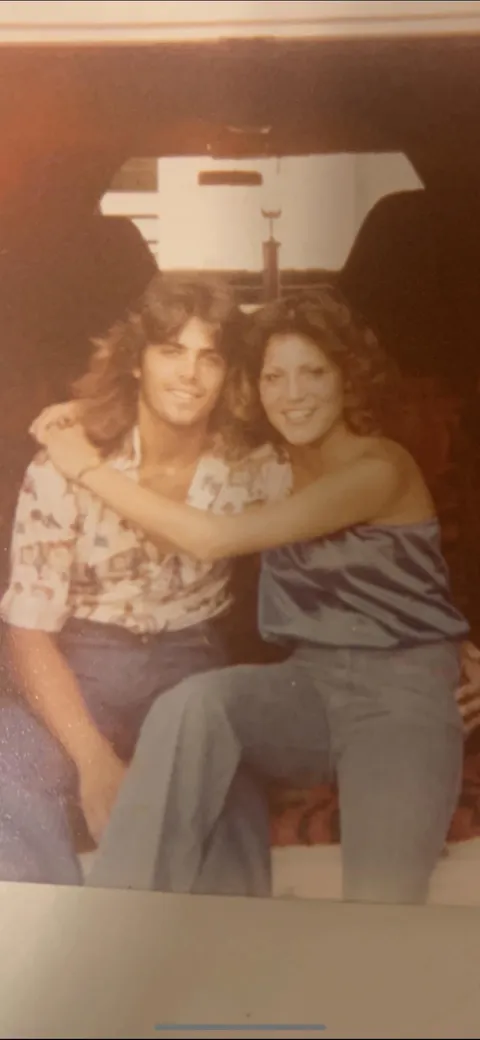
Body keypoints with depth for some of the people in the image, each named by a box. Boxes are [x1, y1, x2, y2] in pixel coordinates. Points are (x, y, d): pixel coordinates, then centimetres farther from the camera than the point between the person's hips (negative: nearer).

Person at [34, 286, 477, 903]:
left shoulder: (380, 469, -16)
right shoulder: (277, 463, 6)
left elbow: (213, 539, -21)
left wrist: (90, 468, -13)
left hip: (402, 692, -5)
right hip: (311, 681, 5)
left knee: (379, 906, -22)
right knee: (194, 703, -25)